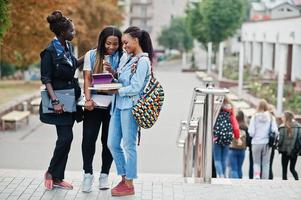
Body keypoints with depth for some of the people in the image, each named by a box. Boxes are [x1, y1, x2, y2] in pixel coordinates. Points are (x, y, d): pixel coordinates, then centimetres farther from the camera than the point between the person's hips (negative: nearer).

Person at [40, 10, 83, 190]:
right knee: (66, 137, -10)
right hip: (60, 100, -7)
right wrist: (55, 101, -22)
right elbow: (46, 79, -15)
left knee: (66, 138, 8)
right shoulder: (50, 52, -14)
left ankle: (58, 177, 15)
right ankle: (52, 172, 10)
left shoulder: (69, 46, 7)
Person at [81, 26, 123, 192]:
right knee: (88, 138, -6)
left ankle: (104, 175, 19)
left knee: (109, 140, 5)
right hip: (94, 103, 0)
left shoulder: (121, 58, 3)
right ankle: (88, 174, 7)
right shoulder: (92, 55, 3)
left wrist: (112, 71, -20)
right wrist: (88, 99, -16)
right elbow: (87, 79, -3)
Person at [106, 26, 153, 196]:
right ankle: (124, 179, 23)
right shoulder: (131, 59, 16)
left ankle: (129, 185, 8)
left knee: (128, 145, -1)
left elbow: (135, 88, -17)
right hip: (119, 105, 9)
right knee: (113, 144, 10)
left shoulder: (143, 61, -11)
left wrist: (116, 91, -12)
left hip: (130, 106, -9)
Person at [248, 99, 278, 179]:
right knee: (266, 164, 12)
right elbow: (275, 131, -5)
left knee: (256, 162, 12)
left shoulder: (255, 117, -6)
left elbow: (251, 132, -8)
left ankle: (256, 175, -13)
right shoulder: (271, 117, -4)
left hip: (256, 143, 0)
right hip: (267, 143, 1)